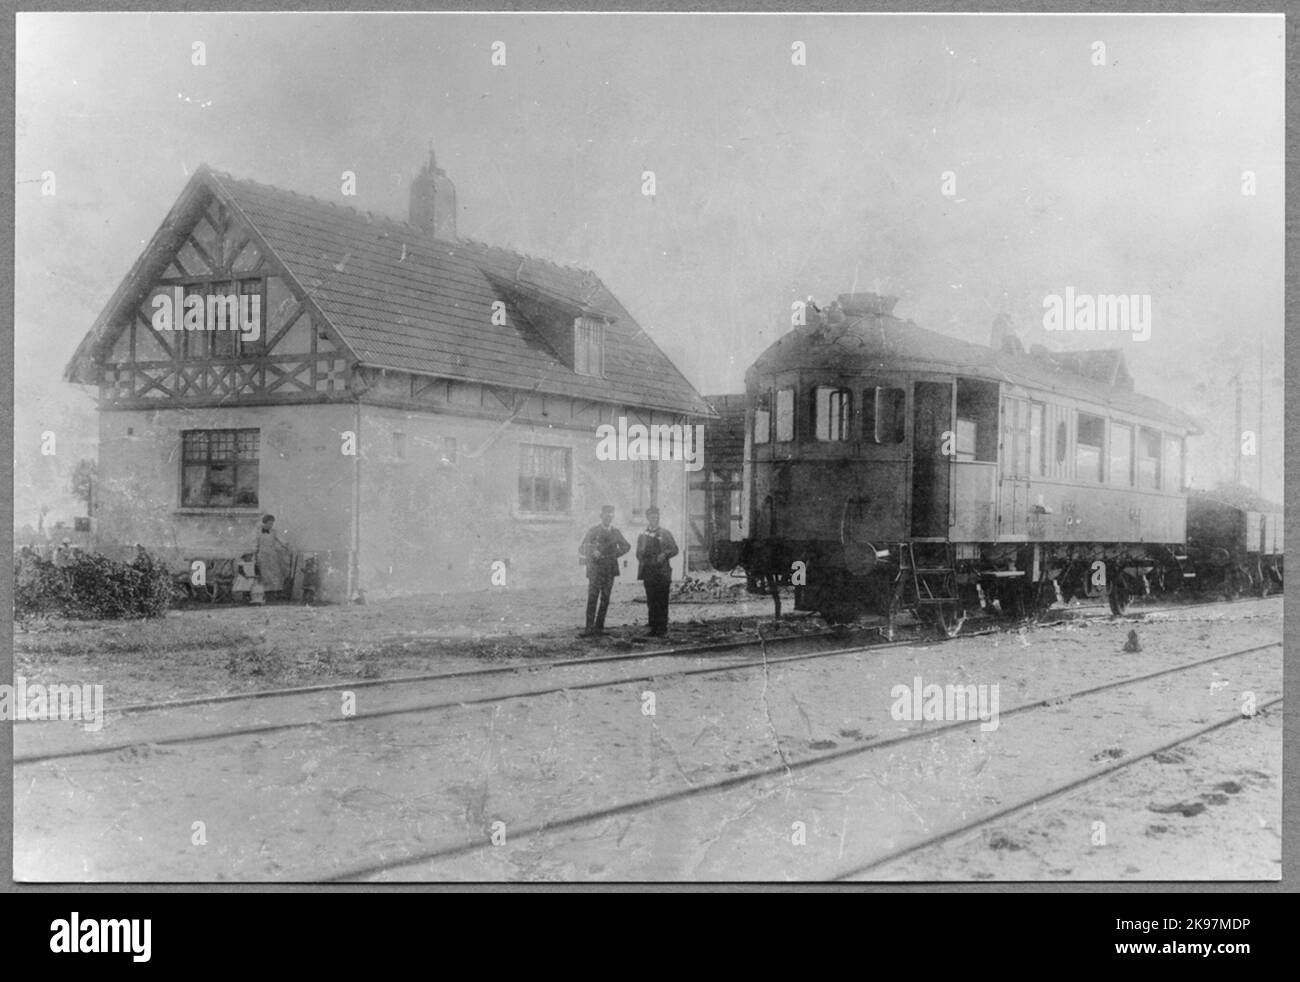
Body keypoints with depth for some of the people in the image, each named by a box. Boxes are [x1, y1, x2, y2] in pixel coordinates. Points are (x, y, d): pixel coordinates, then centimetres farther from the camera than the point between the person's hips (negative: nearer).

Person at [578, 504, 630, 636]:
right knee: (592, 598, -11)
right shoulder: (593, 531, 1)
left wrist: (616, 554, 10)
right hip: (596, 568, -4)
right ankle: (590, 629, -14)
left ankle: (599, 627, 11)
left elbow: (626, 546, 23)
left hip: (610, 569, 4)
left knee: (605, 599, 4)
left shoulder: (615, 532, 10)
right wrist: (593, 554, -17)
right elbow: (583, 548, -1)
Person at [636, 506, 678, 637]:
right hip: (648, 572, 2)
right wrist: (643, 555, -4)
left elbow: (674, 549, 7)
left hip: (662, 572, -2)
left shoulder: (665, 534, 9)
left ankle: (662, 628, -4)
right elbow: (639, 554, 19)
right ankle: (653, 628, 5)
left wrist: (665, 554, -11)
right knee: (651, 602, 0)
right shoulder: (642, 536, 16)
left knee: (662, 602, -6)